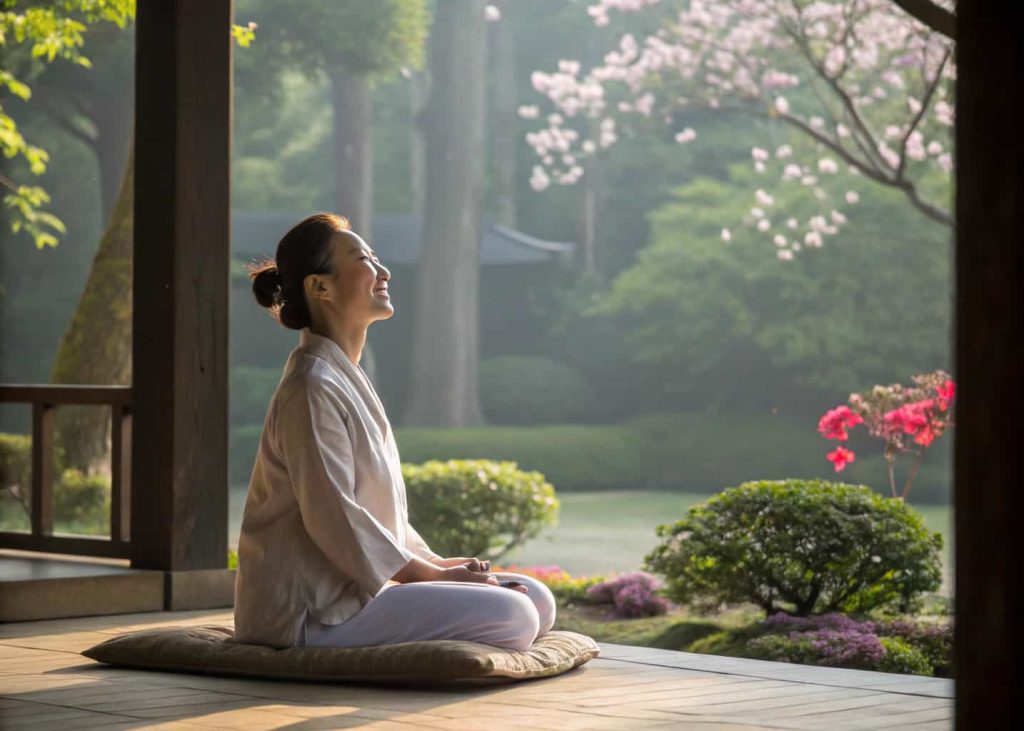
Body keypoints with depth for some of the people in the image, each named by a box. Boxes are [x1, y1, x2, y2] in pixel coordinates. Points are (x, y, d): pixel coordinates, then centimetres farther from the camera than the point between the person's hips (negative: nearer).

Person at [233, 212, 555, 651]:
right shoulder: (313, 389, -15)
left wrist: (438, 562, 6)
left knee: (537, 600, 1)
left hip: (357, 585, 10)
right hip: (314, 610, -10)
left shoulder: (345, 380, 17)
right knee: (512, 616, -21)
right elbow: (335, 521, -21)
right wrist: (436, 574, -14)